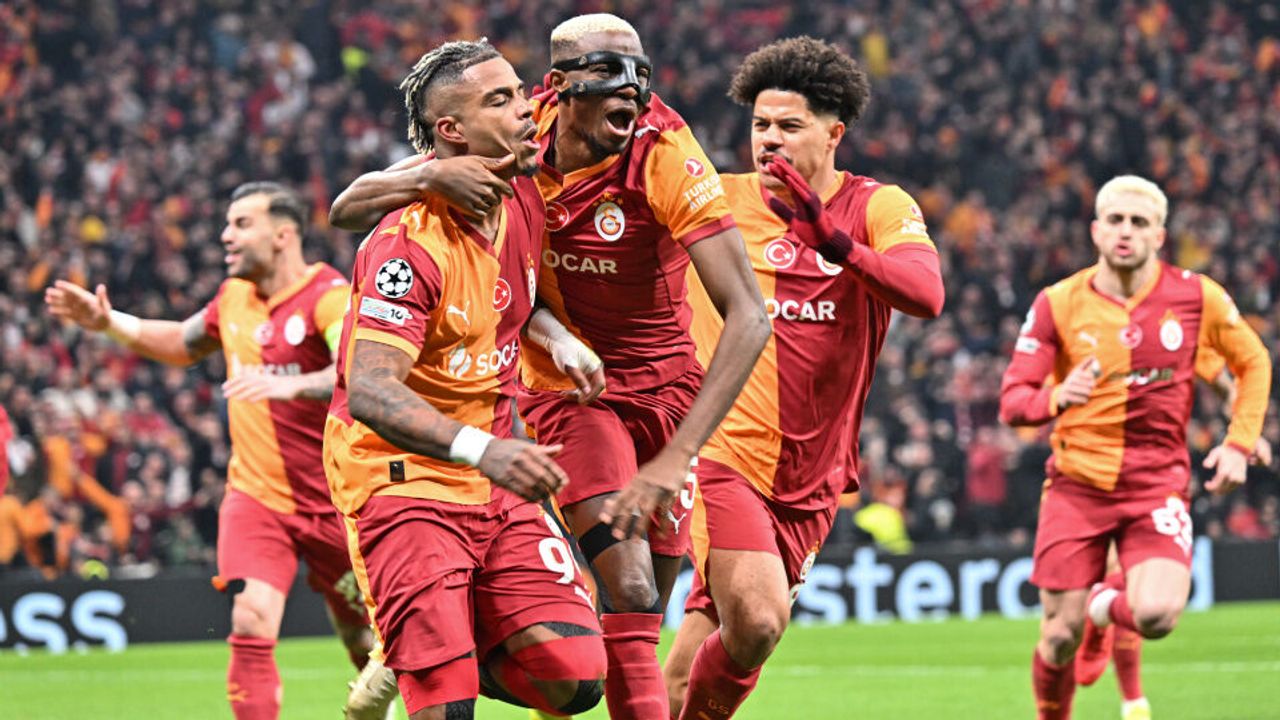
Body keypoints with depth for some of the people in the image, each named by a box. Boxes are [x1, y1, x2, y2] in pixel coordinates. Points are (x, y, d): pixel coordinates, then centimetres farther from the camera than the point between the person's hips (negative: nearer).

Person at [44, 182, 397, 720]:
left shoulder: (329, 297, -15)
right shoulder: (234, 297, 7)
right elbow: (183, 343, 28)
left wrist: (288, 384, -48)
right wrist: (108, 324, 17)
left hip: (333, 503, -4)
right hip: (255, 495, 4)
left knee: (368, 648, 10)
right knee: (251, 621, -19)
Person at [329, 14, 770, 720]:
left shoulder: (664, 156, -22)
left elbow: (746, 315, -30)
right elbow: (347, 211, -11)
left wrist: (674, 458, -39)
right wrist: (430, 176, -35)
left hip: (666, 392, 1)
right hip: (567, 393, -1)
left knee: (639, 623, 9)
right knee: (629, 596, -19)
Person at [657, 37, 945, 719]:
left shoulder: (878, 208, 1)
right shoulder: (716, 199, 1)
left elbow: (925, 293, -17)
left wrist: (834, 241, -31)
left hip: (812, 478, 2)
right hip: (724, 452, -2)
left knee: (695, 664, 6)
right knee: (756, 622, -23)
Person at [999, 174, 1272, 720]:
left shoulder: (1196, 296, -2)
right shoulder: (1058, 304, -3)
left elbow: (1253, 362, 13)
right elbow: (1012, 399, -5)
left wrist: (1239, 444, 3)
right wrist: (1057, 397, -27)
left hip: (1157, 486, 0)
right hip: (1077, 485, 0)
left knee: (1156, 616, -22)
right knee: (1061, 636, -2)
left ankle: (1109, 604, 15)